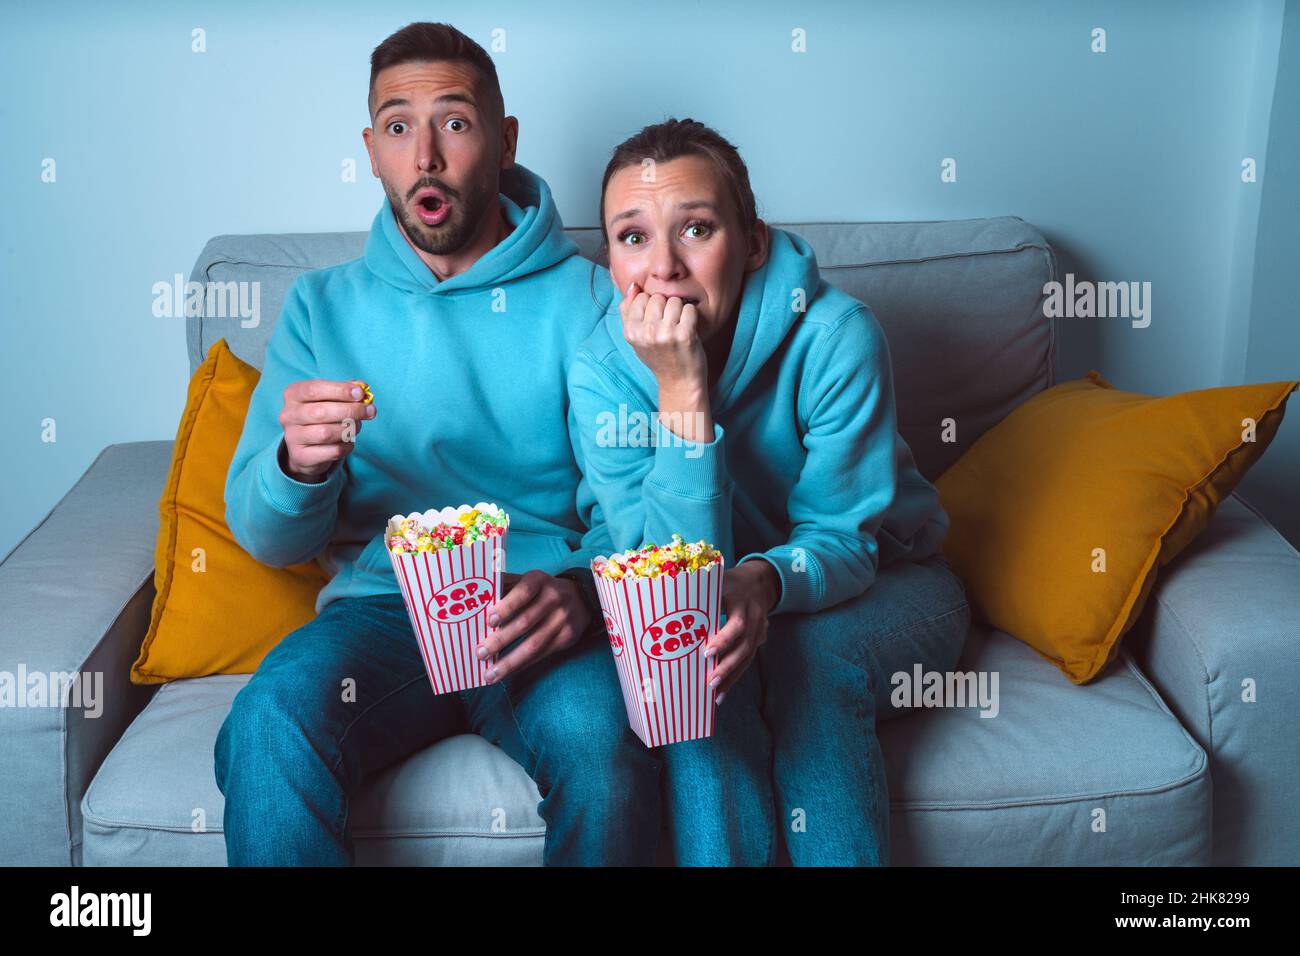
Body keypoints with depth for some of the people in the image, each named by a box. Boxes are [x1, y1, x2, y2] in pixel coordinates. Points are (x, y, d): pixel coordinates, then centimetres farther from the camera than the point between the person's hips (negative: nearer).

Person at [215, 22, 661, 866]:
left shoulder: (584, 301, 4)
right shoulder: (322, 307, 11)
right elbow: (266, 538, 6)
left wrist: (579, 590, -25)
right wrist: (298, 465, -18)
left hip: (539, 626, -1)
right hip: (382, 608, 1)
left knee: (598, 734, -32)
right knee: (272, 719, -30)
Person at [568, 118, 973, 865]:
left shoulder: (837, 337, -26)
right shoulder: (602, 370, -20)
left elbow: (841, 540, -20)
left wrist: (766, 581, -44)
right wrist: (682, 390, -36)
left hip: (879, 582, -1)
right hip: (730, 588, 1)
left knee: (814, 656, -31)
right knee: (693, 648, -30)